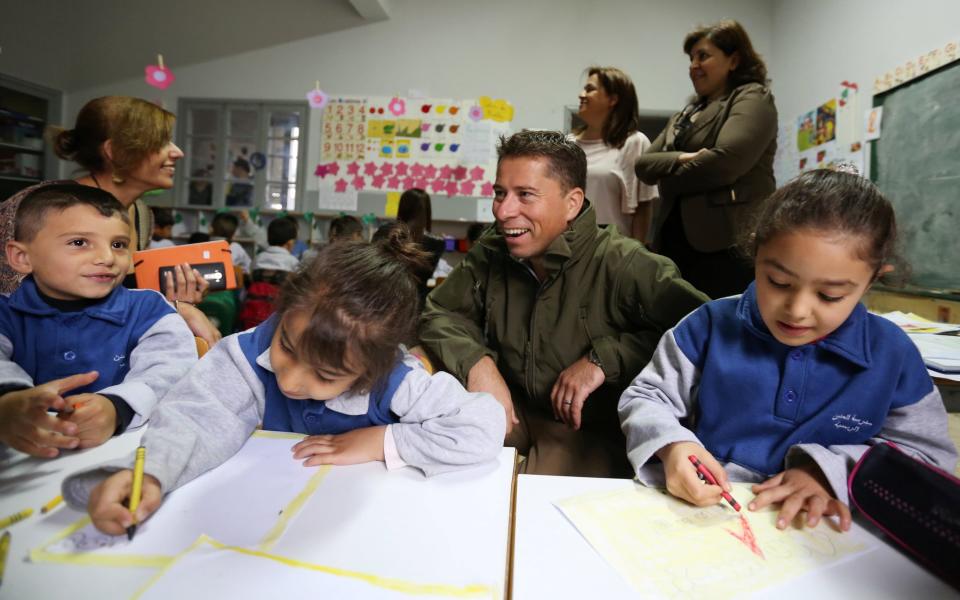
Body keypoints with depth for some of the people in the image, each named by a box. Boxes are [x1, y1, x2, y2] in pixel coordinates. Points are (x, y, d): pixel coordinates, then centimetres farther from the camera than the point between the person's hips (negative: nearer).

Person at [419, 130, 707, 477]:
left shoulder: (620, 264, -17)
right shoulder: (488, 256, 0)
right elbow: (437, 314, 4)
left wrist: (603, 359, -26)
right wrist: (475, 363, -15)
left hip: (589, 431, -4)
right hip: (510, 413, 5)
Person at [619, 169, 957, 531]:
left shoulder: (892, 354, -1)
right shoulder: (712, 327, -6)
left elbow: (929, 453, 4)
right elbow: (645, 397, 0)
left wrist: (830, 471, -12)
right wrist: (671, 445, -20)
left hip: (818, 531, 1)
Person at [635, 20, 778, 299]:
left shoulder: (752, 98, 1)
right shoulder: (686, 113, 23)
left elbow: (724, 162, -16)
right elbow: (643, 164, 10)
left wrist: (668, 179, -1)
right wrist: (681, 159, -11)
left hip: (727, 243, -7)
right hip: (677, 240, 7)